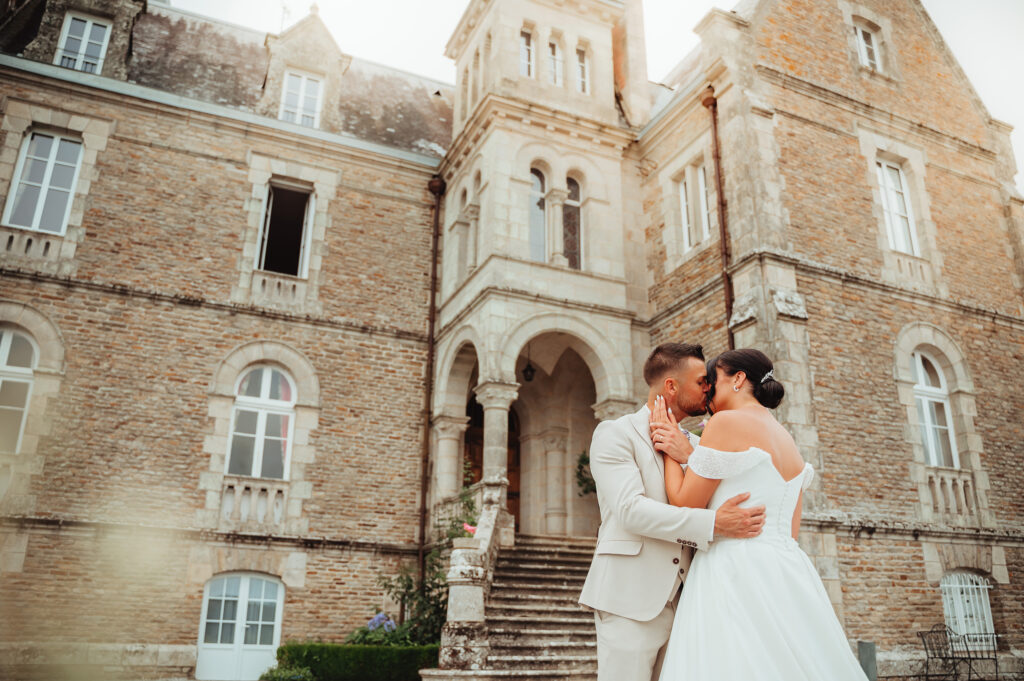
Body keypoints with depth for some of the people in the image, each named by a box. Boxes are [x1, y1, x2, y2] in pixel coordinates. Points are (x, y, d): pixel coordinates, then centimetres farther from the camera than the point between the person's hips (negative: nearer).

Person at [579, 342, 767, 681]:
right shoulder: (615, 433, -4)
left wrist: (691, 457, -9)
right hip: (631, 601, -6)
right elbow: (631, 509, -17)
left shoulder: (689, 444, 17)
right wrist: (713, 524, -23)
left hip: (683, 600, 6)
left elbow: (709, 500, 5)